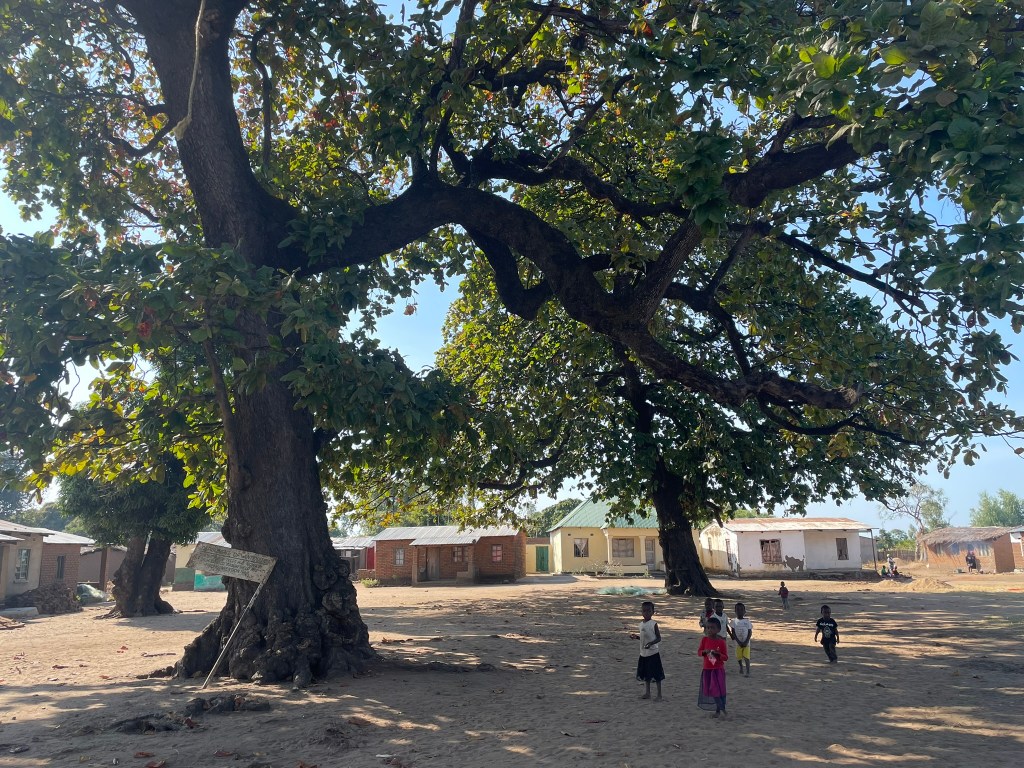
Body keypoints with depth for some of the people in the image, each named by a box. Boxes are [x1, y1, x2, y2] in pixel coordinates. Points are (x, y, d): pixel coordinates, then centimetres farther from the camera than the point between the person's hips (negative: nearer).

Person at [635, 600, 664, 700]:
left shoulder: (654, 624, -13)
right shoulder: (641, 624, 7)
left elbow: (659, 638, -14)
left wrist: (650, 643, -29)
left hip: (653, 652, -7)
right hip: (643, 653, 7)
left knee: (656, 675, 1)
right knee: (645, 674, 15)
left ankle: (659, 695, 11)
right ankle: (647, 693, 29)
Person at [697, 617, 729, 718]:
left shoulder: (721, 642, -9)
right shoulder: (704, 639, -1)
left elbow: (726, 657, -5)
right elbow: (699, 652, 4)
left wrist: (718, 654, -24)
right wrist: (705, 651, -17)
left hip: (718, 669, -3)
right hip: (707, 669, 3)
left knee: (719, 690, -5)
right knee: (712, 690, 8)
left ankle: (721, 710, 8)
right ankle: (719, 710, 21)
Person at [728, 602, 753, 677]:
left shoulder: (747, 621, -3)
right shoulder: (734, 621, -3)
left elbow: (750, 632, -3)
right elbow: (733, 633, -3)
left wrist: (746, 642, -12)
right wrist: (738, 642, -12)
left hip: (746, 643, -1)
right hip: (738, 643, 1)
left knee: (746, 657, -11)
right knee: (738, 657, 8)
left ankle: (748, 671, -7)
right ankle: (741, 667, 35)